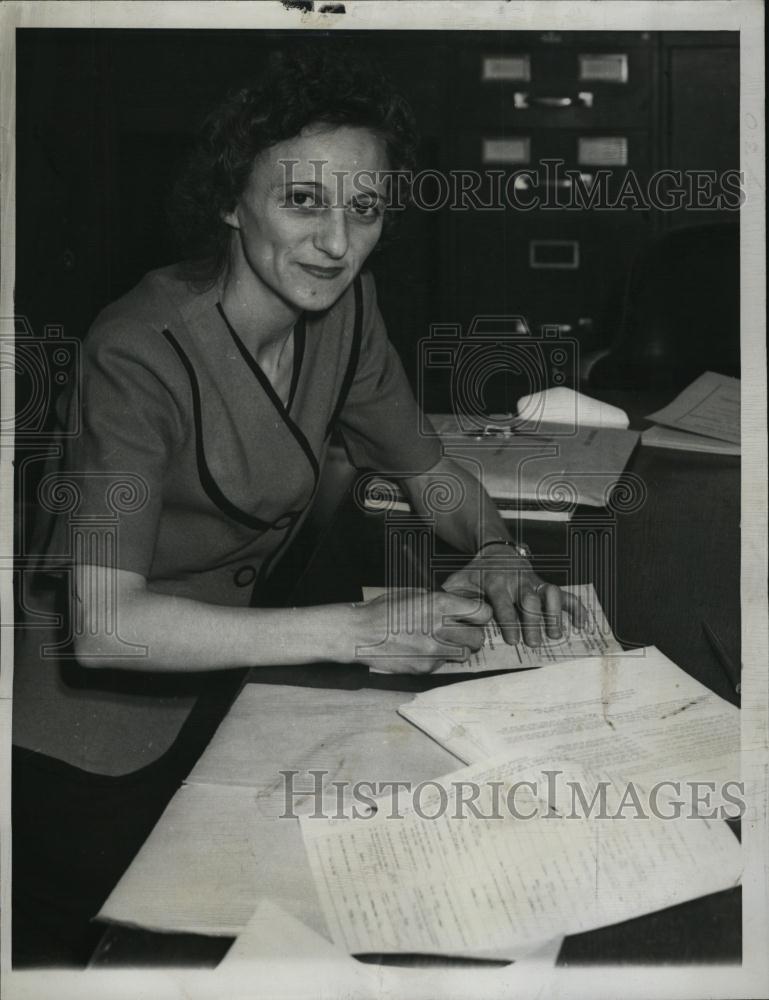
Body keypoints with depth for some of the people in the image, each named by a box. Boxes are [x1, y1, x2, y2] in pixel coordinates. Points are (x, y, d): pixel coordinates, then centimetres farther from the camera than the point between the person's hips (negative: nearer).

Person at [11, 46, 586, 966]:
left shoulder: (343, 306, -7)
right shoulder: (142, 354, -28)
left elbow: (427, 468, 8)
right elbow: (104, 624, -35)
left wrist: (495, 551, -14)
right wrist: (356, 631, -37)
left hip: (224, 676, 6)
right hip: (100, 731, -6)